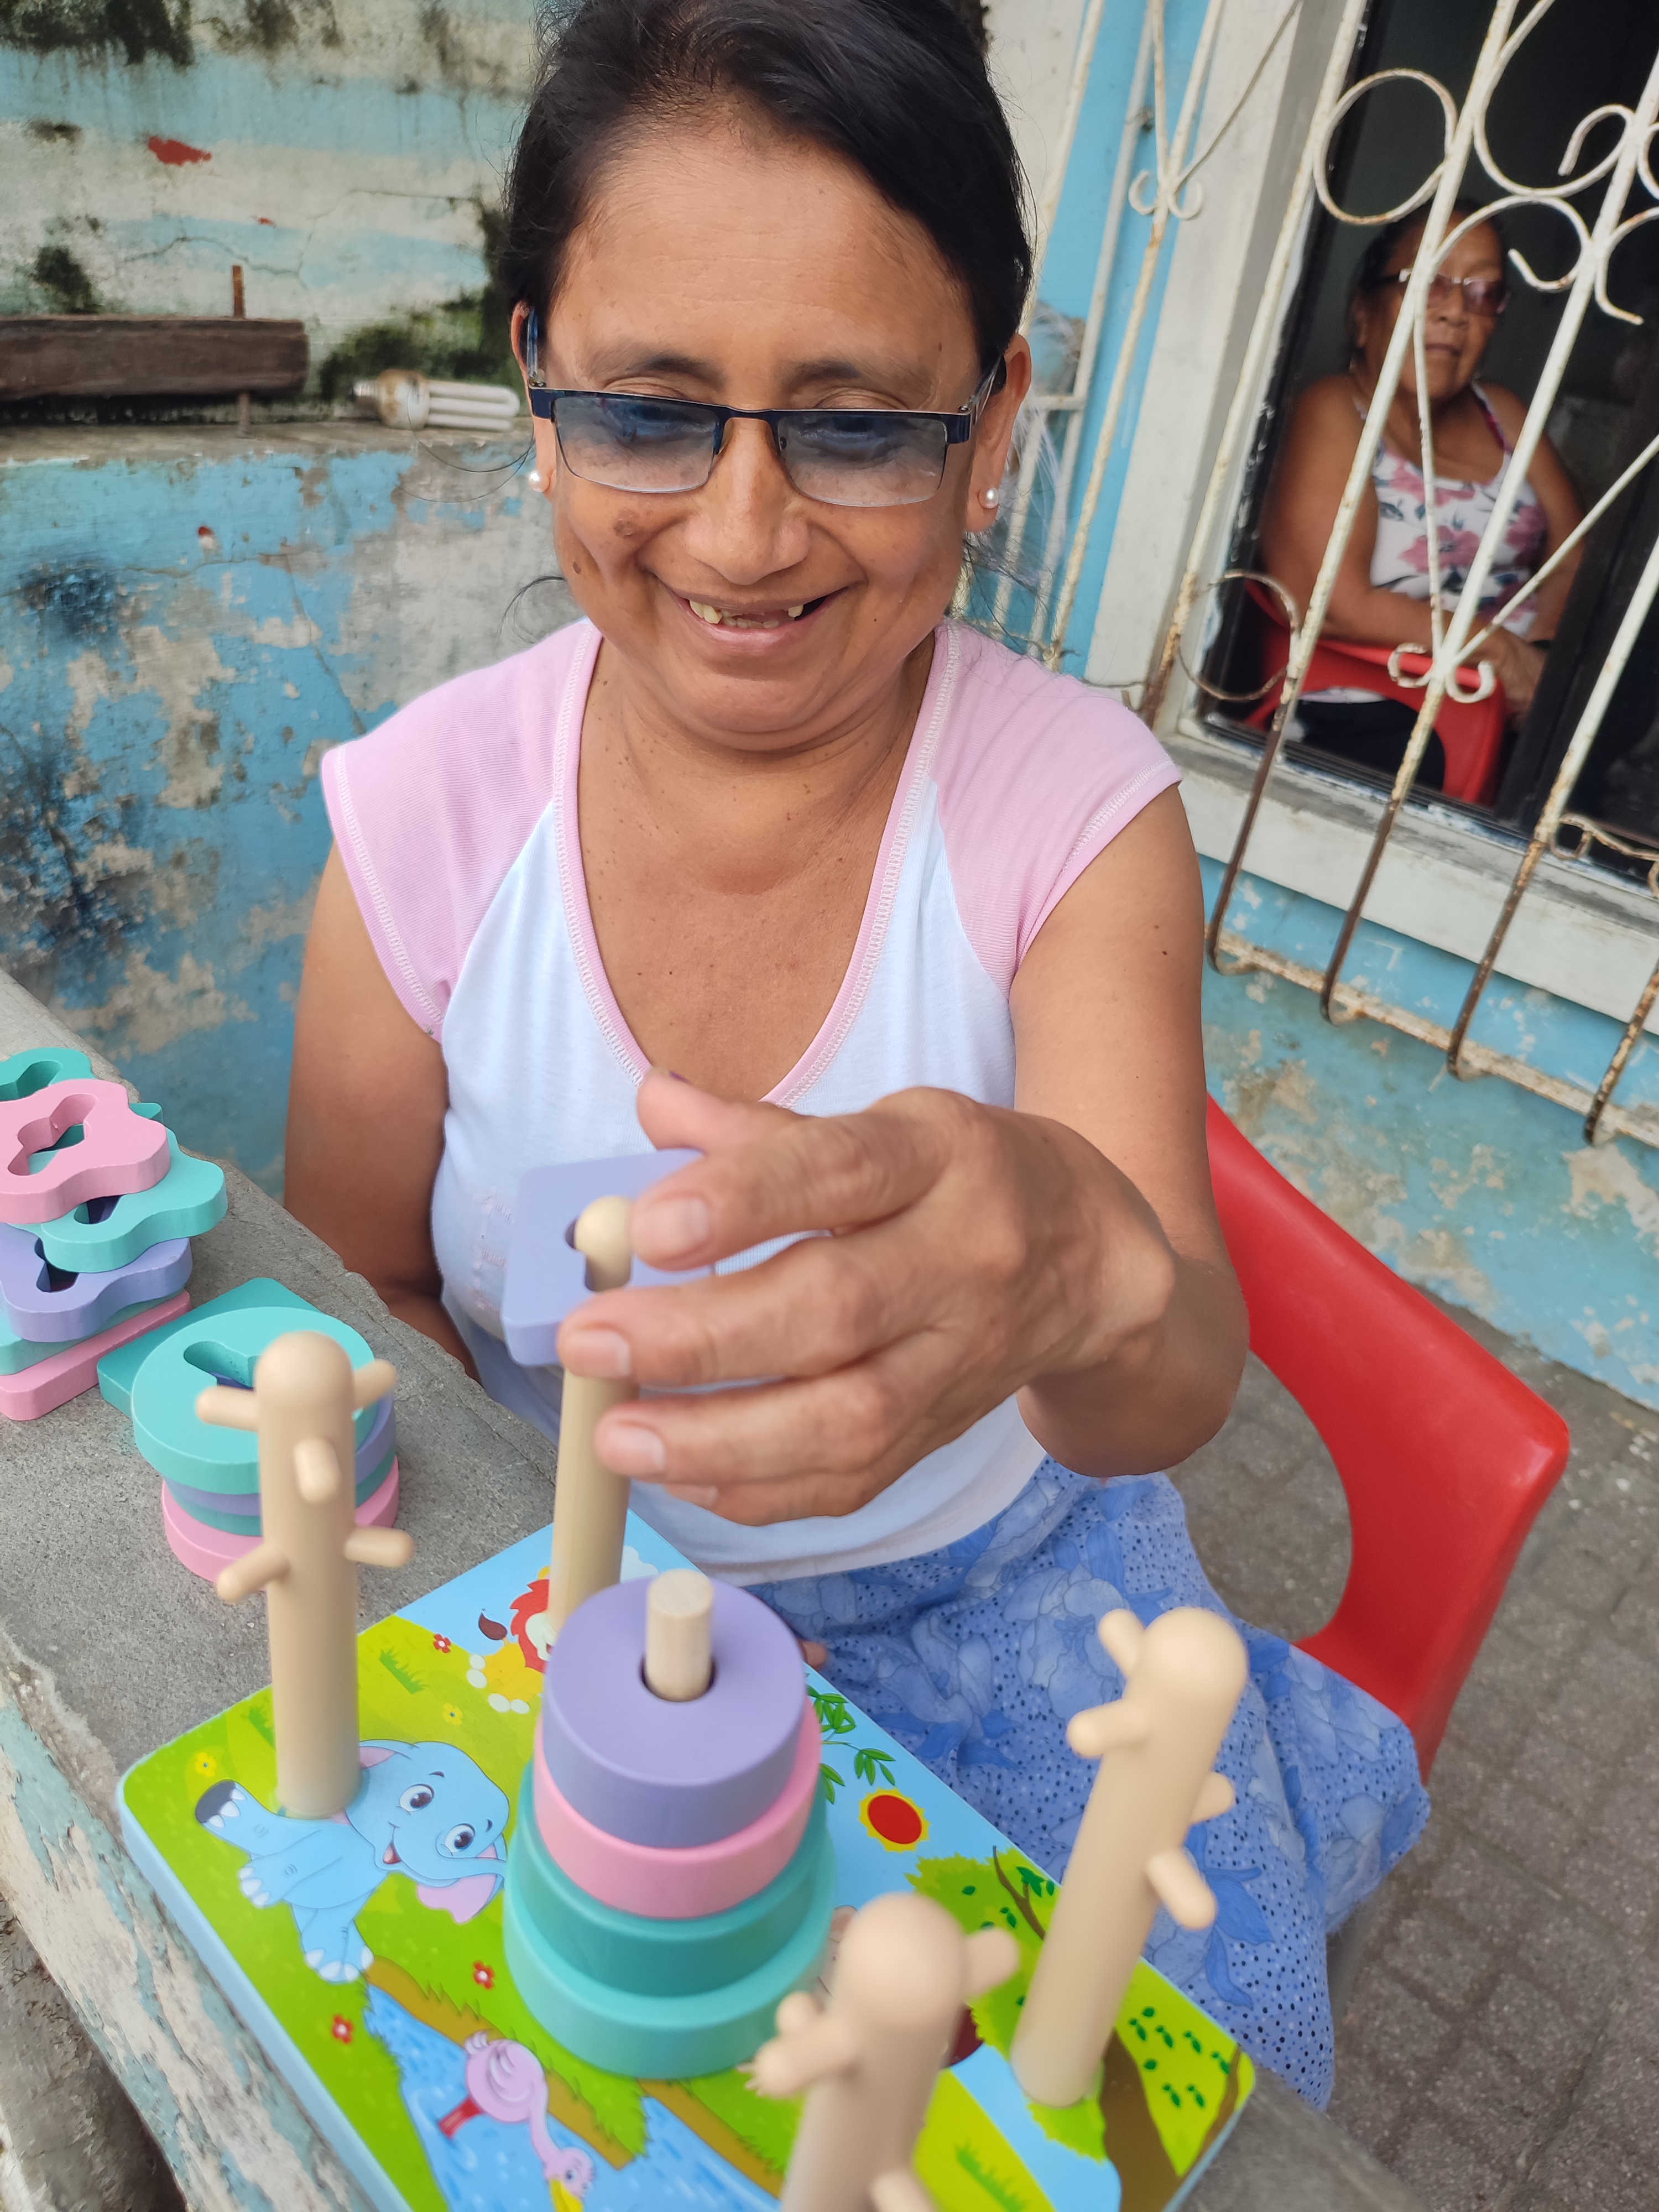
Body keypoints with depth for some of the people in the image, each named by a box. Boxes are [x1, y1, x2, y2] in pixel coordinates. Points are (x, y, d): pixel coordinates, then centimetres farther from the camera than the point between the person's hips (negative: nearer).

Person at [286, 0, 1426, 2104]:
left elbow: (1177, 1390, -30)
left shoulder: (1085, 808, -19)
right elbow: (354, 1293, -6)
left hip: (1009, 1561, 0)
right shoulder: (424, 816, -17)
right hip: (574, 1577, 2)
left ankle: (1277, 1754, 29)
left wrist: (1094, 1279, -54)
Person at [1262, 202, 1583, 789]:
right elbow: (1332, 603, -17)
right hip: (1367, 719, -7)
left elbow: (1576, 558, 11)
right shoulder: (1335, 412, -5)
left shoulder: (1504, 415, 16)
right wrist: (1499, 649, -11)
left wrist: (1538, 652, -10)